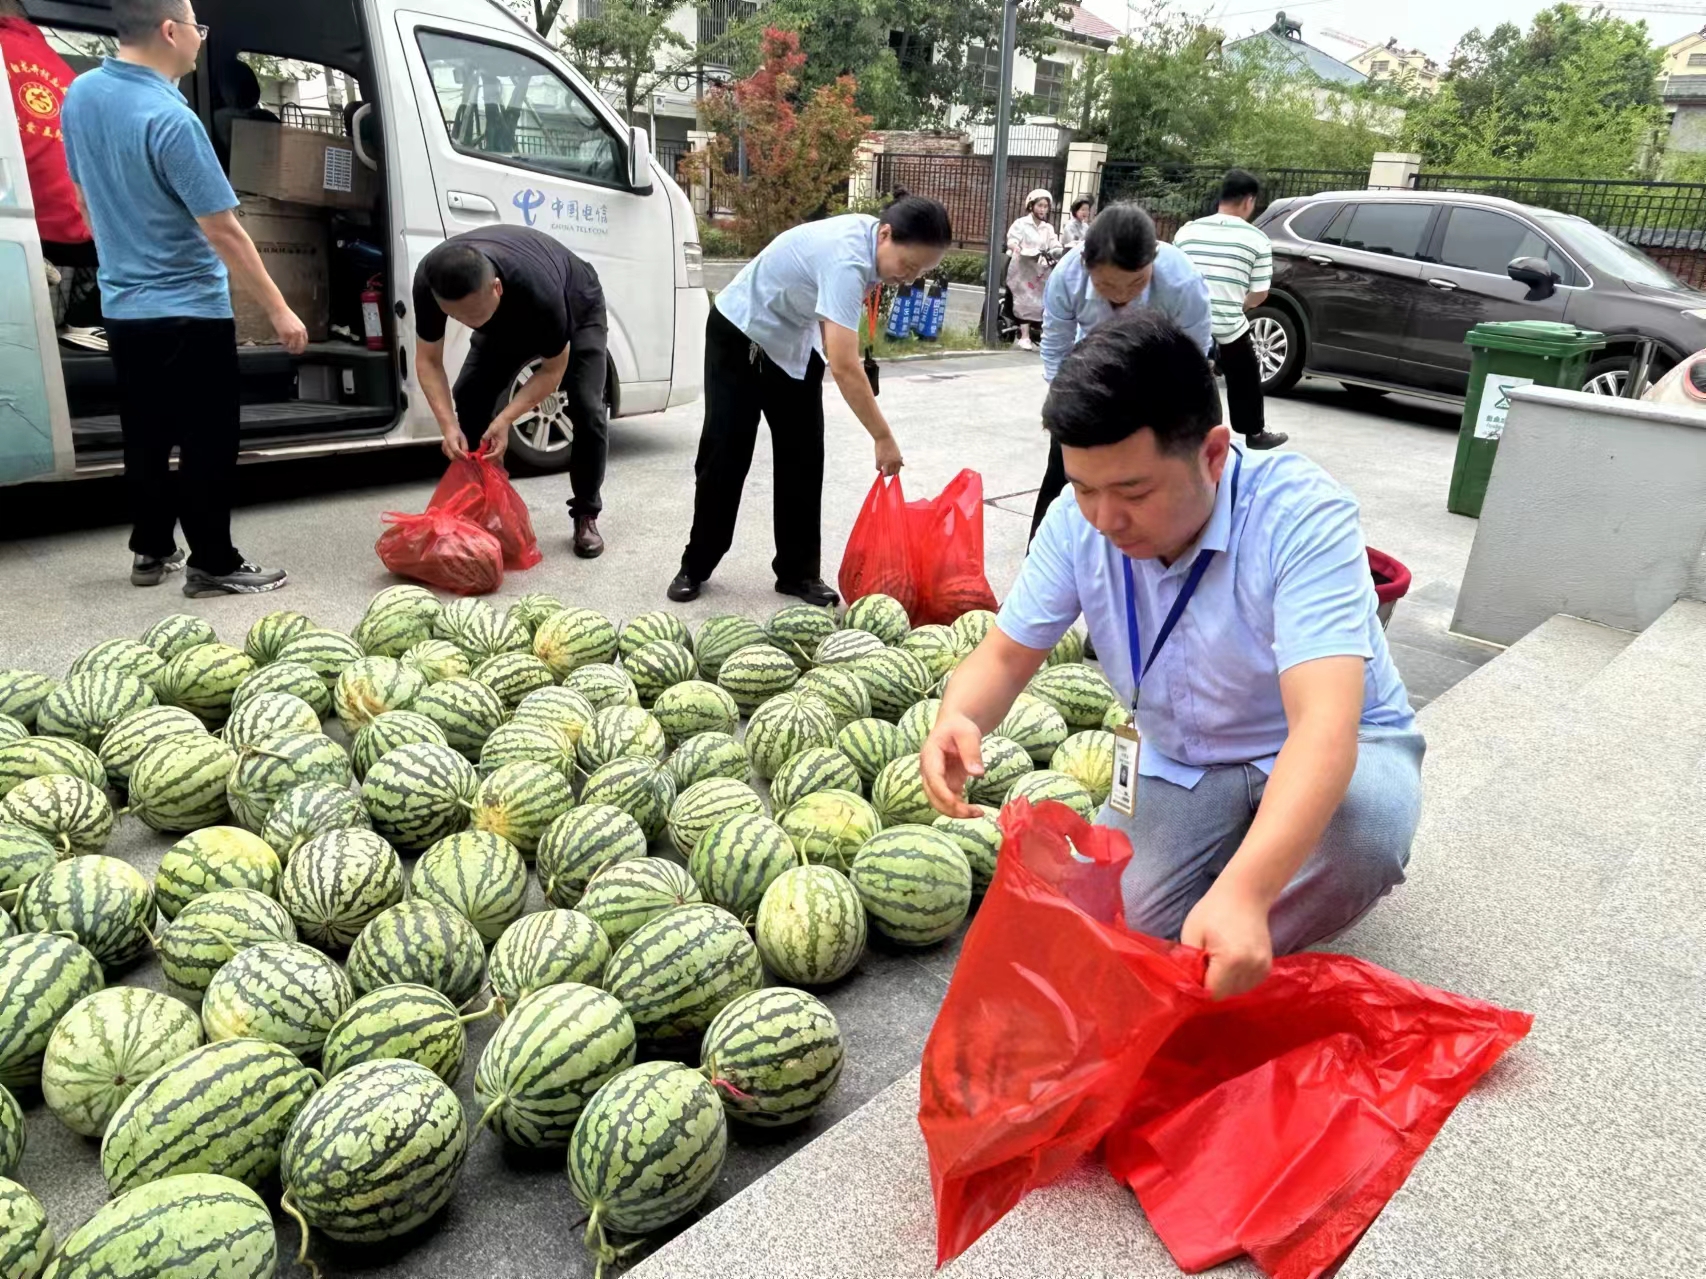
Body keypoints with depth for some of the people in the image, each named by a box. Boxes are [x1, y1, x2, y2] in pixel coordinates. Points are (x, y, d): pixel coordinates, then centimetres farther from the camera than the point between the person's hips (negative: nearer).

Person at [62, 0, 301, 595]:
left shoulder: (80, 95, 5)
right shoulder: (170, 119, -22)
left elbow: (87, 198, 16)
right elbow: (223, 232, -21)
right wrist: (279, 310, -15)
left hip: (121, 306, 8)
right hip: (188, 312, -8)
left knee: (145, 438, 16)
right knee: (207, 445, 1)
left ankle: (151, 551, 26)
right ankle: (213, 565, 7)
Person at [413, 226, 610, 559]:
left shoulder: (539, 290, -46)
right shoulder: (428, 280, -34)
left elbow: (553, 370, -29)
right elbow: (428, 360, -21)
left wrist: (505, 419, -38)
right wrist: (449, 426, -34)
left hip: (576, 309, -4)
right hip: (509, 318, 4)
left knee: (587, 411, -19)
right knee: (469, 398, -12)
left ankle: (585, 517, -4)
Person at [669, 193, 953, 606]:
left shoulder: (871, 237, -10)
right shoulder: (847, 259, -37)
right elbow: (844, 368, -43)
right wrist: (884, 438, -39)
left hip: (794, 343, 7)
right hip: (740, 338, -7)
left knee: (803, 459, 1)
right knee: (725, 456, -3)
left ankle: (799, 572, 8)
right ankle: (695, 567, 12)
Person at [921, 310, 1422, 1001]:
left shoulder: (1302, 515, -31)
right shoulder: (1079, 519, -16)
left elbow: (1325, 726, -41)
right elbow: (1007, 653, -6)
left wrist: (1243, 893, -56)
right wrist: (958, 718, -32)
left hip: (1330, 755, -3)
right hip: (1181, 764, 4)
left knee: (1359, 828, -37)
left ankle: (1243, 970, -6)